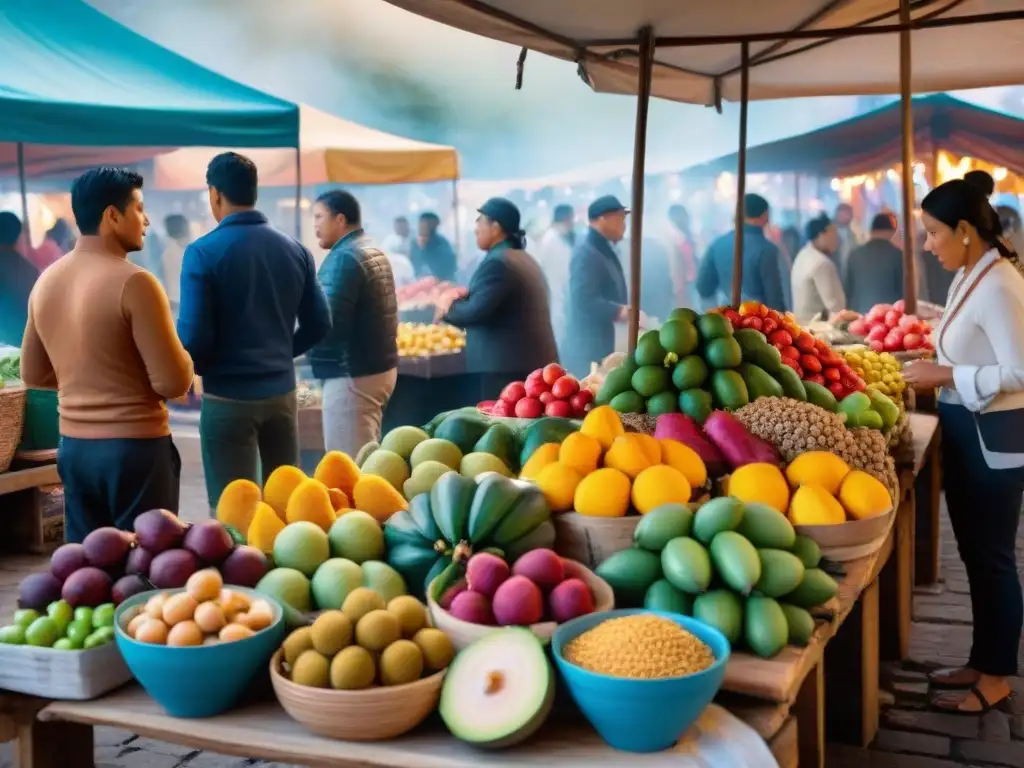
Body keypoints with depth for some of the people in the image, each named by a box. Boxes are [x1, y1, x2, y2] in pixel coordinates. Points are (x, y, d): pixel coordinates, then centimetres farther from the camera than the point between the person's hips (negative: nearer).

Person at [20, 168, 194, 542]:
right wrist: (182, 358, 3)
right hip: (135, 447, -7)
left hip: (73, 446, 7)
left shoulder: (46, 282, 5)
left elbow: (34, 375, 15)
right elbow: (174, 383, -18)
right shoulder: (134, 283, -16)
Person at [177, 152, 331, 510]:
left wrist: (199, 369, 5)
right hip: (281, 391, 5)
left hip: (228, 397, -5)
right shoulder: (295, 249, 3)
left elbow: (193, 336, -16)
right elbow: (318, 325, 6)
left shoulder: (203, 252, -12)